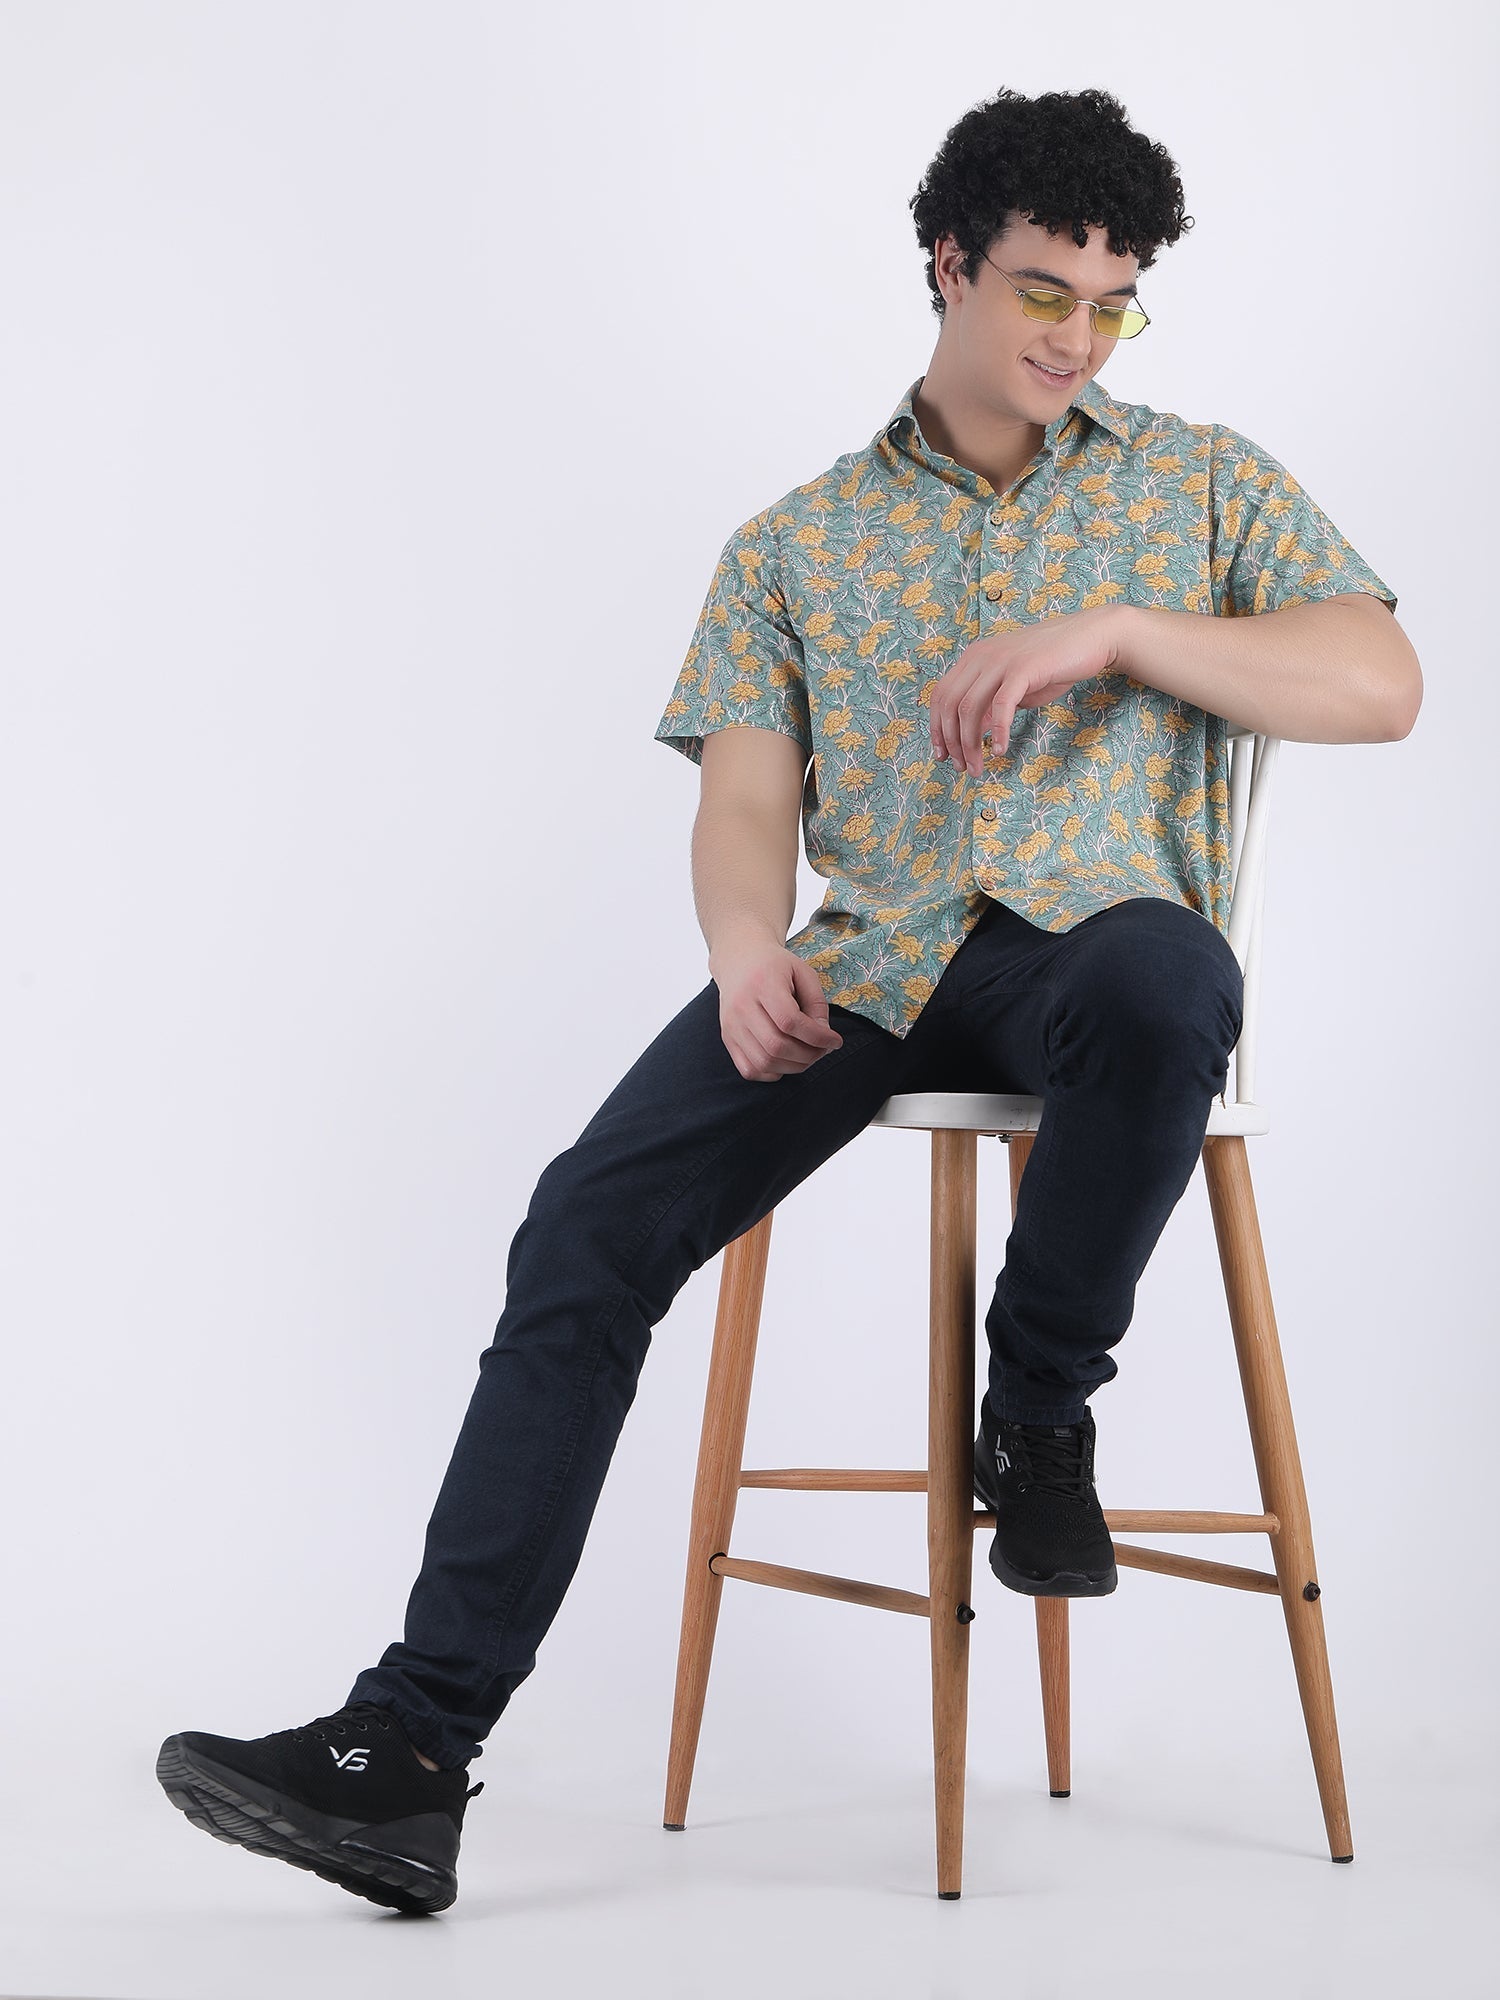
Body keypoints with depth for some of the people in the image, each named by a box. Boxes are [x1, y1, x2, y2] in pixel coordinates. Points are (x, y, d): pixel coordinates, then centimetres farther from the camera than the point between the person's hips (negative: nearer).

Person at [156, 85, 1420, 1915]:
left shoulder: (1205, 484, 16)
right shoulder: (798, 546, 18)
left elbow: (1380, 685, 4)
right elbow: (745, 802, 7)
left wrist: (1117, 627, -9)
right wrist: (748, 947, -17)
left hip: (1096, 931, -1)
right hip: (873, 956, 2)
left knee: (1163, 981, -41)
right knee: (592, 1220, -22)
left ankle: (1038, 1403, -13)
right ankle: (415, 1747, -23)